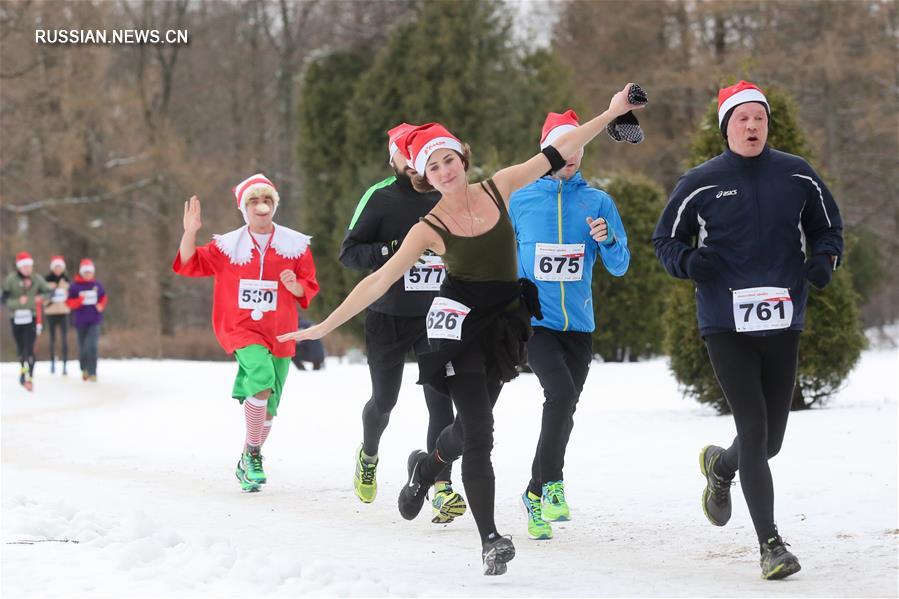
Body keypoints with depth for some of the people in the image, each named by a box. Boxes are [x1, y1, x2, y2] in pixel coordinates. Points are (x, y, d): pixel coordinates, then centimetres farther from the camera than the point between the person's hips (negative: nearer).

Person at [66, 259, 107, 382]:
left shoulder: (97, 285, 2)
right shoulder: (75, 286, -5)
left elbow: (104, 297, 17)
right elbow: (69, 303, -4)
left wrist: (101, 306, -1)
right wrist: (79, 300, -21)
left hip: (94, 321, 0)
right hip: (80, 322, 0)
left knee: (92, 346, -15)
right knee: (82, 347, 11)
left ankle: (92, 373, -13)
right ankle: (84, 370, 34)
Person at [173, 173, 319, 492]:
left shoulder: (295, 245, 3)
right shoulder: (227, 245, 1)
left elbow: (309, 288, 9)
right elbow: (189, 264, 2)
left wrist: (295, 285, -14)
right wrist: (190, 232, -14)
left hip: (279, 334, 3)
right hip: (240, 329, -3)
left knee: (267, 406, 8)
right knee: (262, 377, -30)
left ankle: (247, 465, 29)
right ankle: (252, 453, -18)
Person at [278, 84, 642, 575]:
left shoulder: (497, 189, -1)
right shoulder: (430, 229, -10)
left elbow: (558, 152, 2)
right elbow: (378, 281, -9)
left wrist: (610, 114, -1)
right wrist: (326, 326, -13)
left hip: (502, 327, 4)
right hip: (458, 326, -4)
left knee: (473, 425, 16)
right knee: (478, 433, -11)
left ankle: (427, 466, 49)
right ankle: (490, 540, -7)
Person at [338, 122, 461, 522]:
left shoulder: (446, 198, 5)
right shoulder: (380, 198, -5)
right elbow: (348, 253, -9)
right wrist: (392, 250, -24)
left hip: (435, 317, 1)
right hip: (388, 319, -1)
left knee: (440, 399, -13)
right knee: (384, 401, 12)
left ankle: (443, 488, -16)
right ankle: (368, 456, 44)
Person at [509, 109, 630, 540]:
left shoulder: (599, 203, 5)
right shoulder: (520, 201, 3)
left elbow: (620, 267, 3)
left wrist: (607, 240, -16)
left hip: (579, 326, 3)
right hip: (534, 321, -3)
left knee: (564, 411, 8)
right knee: (560, 393, -24)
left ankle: (536, 494, 25)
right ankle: (551, 483, -12)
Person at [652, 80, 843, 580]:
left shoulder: (798, 176, 4)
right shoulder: (702, 184, -2)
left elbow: (828, 227, 17)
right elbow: (666, 239, 8)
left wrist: (825, 259, -4)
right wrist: (687, 261, -14)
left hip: (783, 323, 3)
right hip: (726, 324, -3)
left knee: (771, 436, 10)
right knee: (754, 427, -12)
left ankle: (721, 466, 46)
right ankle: (770, 544, -7)